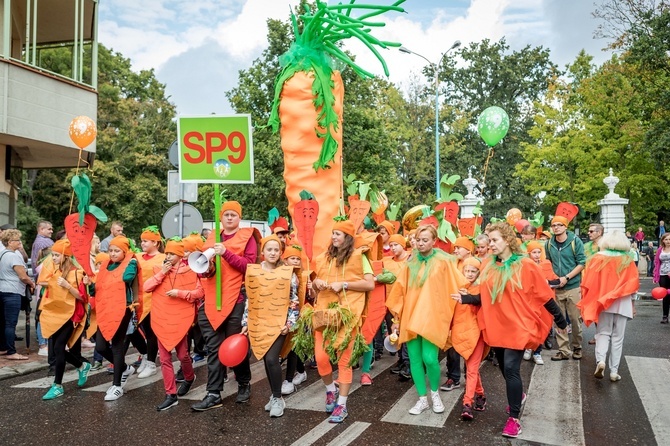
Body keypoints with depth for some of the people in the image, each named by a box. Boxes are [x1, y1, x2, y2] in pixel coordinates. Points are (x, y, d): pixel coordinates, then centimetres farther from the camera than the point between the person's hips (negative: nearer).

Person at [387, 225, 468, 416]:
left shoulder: (444, 262, -2)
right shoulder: (411, 263, 9)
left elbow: (458, 286, 2)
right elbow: (400, 290, 11)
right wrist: (397, 317, 10)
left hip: (432, 317, -4)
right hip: (411, 317, 4)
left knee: (429, 358, -12)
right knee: (414, 359, 4)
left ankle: (435, 393, 16)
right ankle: (422, 399, 20)